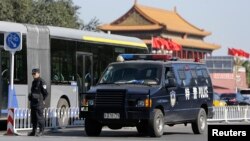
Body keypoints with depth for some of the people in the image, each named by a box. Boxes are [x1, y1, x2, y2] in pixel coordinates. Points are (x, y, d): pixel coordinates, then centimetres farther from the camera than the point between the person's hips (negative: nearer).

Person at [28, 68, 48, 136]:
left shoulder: (41, 82, -10)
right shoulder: (34, 82, 16)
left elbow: (45, 93, -11)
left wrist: (42, 100, -8)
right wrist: (31, 99, 15)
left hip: (39, 103, -9)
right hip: (33, 102, 9)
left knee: (39, 117, -7)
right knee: (33, 117, 10)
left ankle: (41, 131, -1)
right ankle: (34, 131, 15)